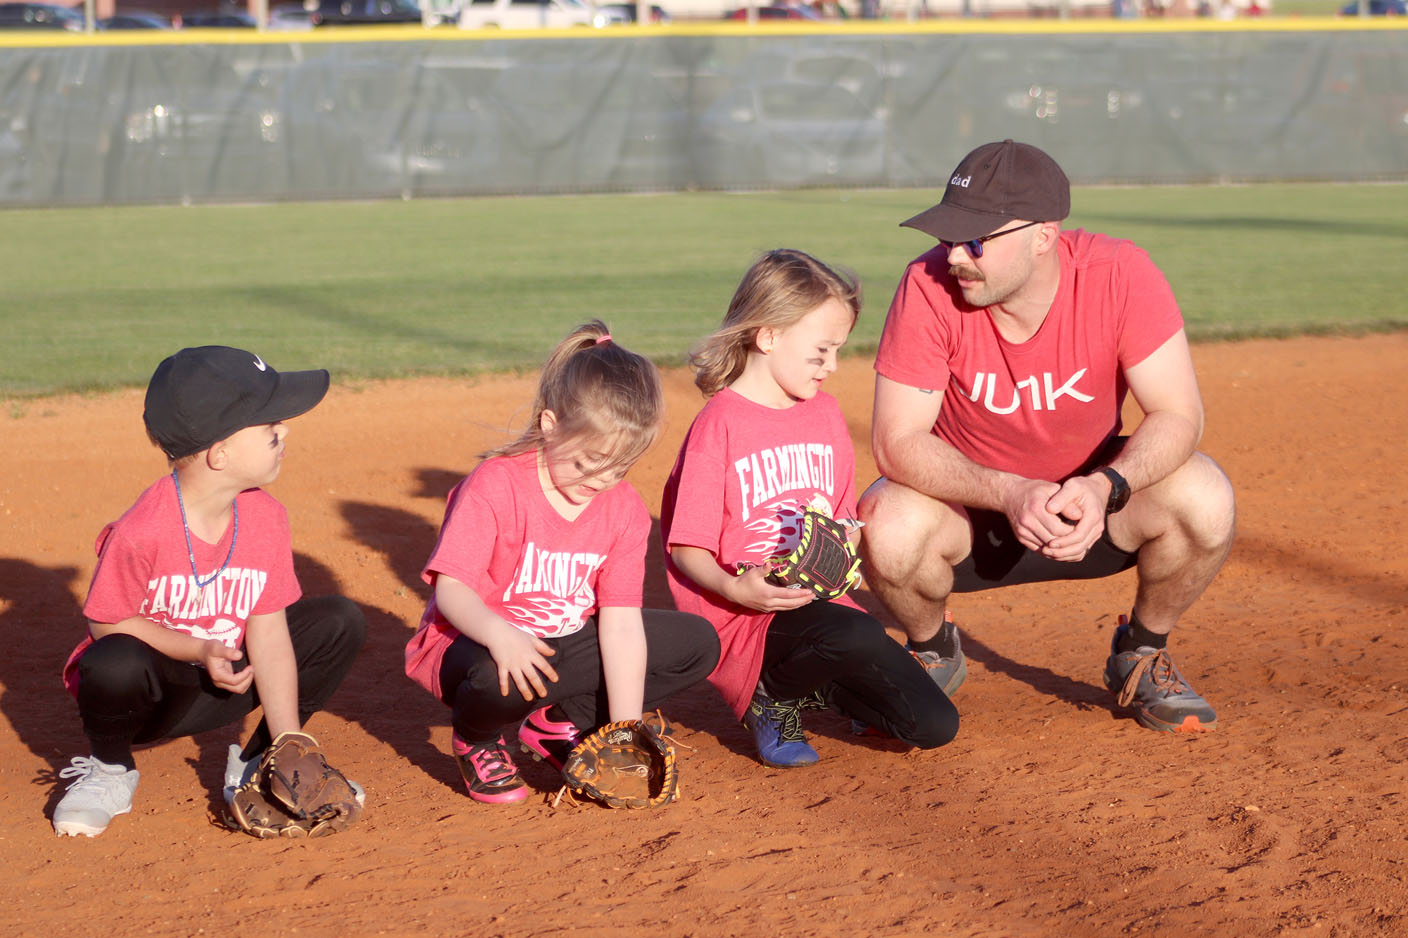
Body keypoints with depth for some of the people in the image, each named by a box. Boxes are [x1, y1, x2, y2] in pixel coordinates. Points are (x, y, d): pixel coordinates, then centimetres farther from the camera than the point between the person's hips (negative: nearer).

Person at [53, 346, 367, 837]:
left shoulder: (266, 517, -11)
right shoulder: (142, 532, -27)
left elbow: (268, 633, -10)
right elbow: (108, 624, -16)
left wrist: (289, 749, -15)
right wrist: (199, 651, -28)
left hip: (221, 686, 5)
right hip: (146, 689, -5)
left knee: (341, 622, -8)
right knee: (116, 664, -40)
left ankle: (255, 766, 6)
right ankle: (110, 771, -4)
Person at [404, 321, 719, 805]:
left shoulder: (625, 508, -5)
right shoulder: (496, 485, -20)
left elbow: (621, 621, -10)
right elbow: (450, 588, -24)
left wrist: (625, 732, -18)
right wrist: (498, 633, -47)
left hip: (564, 643, 6)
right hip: (474, 641, -6)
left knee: (697, 643, -5)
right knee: (499, 677, -43)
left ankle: (562, 723, 6)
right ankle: (477, 739, -4)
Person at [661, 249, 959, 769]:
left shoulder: (826, 413, 13)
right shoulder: (719, 424, -9)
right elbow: (686, 548, -10)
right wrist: (736, 588, -30)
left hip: (819, 600, 7)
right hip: (745, 614, -6)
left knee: (935, 725, -6)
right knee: (858, 634, -37)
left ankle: (819, 688, 18)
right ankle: (772, 697, -7)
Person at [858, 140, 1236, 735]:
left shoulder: (1120, 275, -22)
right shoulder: (929, 287, -23)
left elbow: (1179, 414, -21)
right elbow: (897, 441, -24)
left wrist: (1104, 487, -41)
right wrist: (1009, 494, -39)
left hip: (1090, 492, 1)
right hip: (969, 502, 0)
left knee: (1204, 500, -27)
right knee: (890, 526, -33)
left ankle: (1141, 657, 3)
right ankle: (931, 653, 4)